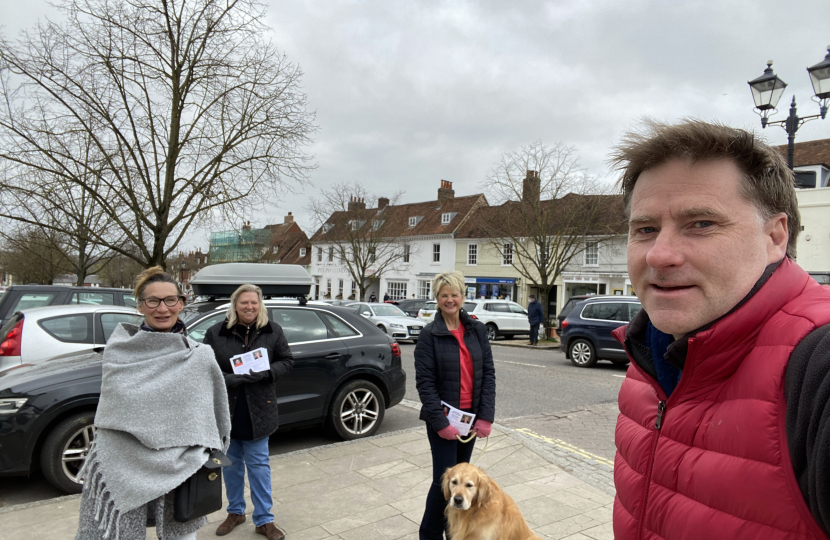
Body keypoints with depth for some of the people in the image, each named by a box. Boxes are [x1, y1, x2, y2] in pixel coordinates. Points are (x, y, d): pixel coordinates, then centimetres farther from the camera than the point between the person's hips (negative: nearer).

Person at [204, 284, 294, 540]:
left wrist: (266, 373, -17)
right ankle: (235, 512, 36)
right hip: (227, 408, 1)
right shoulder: (216, 333, -5)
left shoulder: (272, 331, -3)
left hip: (258, 410, -1)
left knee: (258, 464, 6)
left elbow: (287, 361, 1)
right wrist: (229, 379, -20)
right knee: (231, 464, 16)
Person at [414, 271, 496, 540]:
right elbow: (424, 381, -11)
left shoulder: (477, 330, 2)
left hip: (470, 416, 4)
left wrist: (486, 416, -7)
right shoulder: (429, 334, -8)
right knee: (444, 479, -4)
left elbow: (488, 373, 1)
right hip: (442, 418, -4)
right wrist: (440, 422, -17)